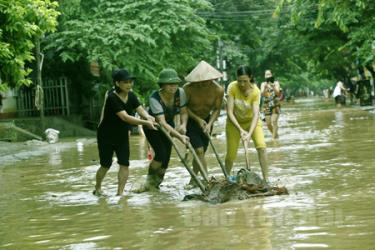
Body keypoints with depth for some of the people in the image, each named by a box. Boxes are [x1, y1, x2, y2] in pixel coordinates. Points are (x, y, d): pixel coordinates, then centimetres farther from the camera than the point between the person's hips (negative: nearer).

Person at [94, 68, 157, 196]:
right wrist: (145, 123, -45)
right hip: (106, 135, -5)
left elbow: (141, 110, -15)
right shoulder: (112, 97, -27)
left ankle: (120, 192, 1)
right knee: (106, 165, 6)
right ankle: (97, 188, 31)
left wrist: (148, 116, -39)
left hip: (122, 135, 5)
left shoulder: (131, 96, -5)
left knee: (124, 164, -6)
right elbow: (125, 117, -36)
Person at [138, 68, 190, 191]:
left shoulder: (180, 92, -22)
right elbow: (162, 122, -40)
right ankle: (150, 182, 1)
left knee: (167, 155, -2)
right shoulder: (155, 98, -35)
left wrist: (183, 125, -34)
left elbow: (183, 112, -12)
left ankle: (156, 183, 18)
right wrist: (179, 136, -48)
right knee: (161, 154, -19)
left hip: (169, 124, 5)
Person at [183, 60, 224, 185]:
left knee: (201, 152, 7)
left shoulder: (218, 90, -18)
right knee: (199, 150, -15)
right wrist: (198, 119, -21)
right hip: (191, 120, -3)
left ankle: (193, 180, 20)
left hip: (206, 120, 3)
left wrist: (209, 123, -22)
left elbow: (216, 109, -8)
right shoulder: (188, 88, -25)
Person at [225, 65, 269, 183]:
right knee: (231, 154, 1)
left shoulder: (255, 91, -25)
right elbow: (229, 112, -27)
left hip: (251, 121, 0)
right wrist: (240, 130, -36)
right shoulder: (232, 87, -26)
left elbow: (256, 114, -31)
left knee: (261, 147, -21)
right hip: (234, 122, 0)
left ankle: (266, 179, -17)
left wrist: (250, 133, -44)